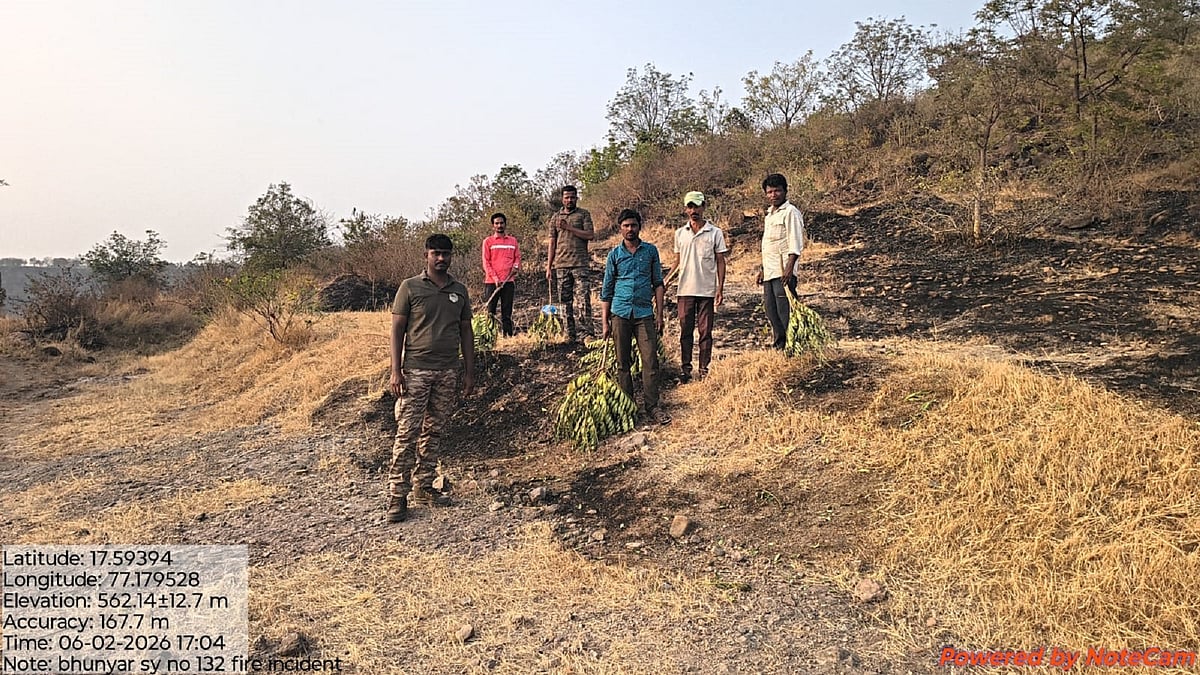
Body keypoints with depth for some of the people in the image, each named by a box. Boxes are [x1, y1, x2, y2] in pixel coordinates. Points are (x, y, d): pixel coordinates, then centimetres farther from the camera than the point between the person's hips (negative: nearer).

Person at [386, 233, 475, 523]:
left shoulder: (460, 291, 10)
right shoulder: (410, 287, -1)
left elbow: (466, 332, 13)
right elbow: (397, 329, -3)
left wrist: (469, 372, 8)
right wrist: (396, 371, -11)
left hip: (448, 373, 4)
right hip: (415, 371, -4)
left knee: (433, 432, 10)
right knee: (407, 433, -5)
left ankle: (423, 487, 20)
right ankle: (397, 496, 1)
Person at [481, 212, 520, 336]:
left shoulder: (513, 240, 14)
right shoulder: (488, 241, 5)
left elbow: (517, 257, 15)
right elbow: (486, 262, 0)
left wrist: (516, 266, -9)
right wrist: (495, 278, -11)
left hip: (508, 282, 2)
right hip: (492, 282, -2)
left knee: (507, 313, 4)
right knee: (490, 313, -2)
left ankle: (508, 336, 4)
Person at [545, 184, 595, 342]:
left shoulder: (584, 214, 6)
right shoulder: (555, 217, 14)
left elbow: (590, 235, -7)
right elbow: (552, 243, 13)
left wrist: (569, 228, -13)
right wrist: (548, 267, 7)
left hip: (581, 264, -3)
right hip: (561, 264, 3)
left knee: (584, 297, -9)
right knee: (565, 301, 5)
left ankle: (587, 330, -6)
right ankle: (570, 335, 10)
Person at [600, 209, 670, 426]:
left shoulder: (651, 251, 8)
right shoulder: (614, 254, 6)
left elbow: (658, 284, 9)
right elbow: (606, 290, 8)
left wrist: (659, 314, 2)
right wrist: (604, 322, 4)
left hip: (644, 313, 0)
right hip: (620, 313, 0)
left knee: (651, 361, -5)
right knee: (623, 363, 5)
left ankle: (651, 407, 0)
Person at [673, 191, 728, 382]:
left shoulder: (715, 233, 1)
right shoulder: (680, 233, 9)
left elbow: (720, 262, 2)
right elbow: (678, 262, 14)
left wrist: (720, 289, -5)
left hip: (707, 291, -2)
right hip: (685, 290, 2)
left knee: (705, 332, 3)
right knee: (685, 331, 5)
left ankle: (704, 369, 11)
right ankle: (685, 369, 12)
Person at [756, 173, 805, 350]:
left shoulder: (790, 212, -7)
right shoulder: (770, 213, 20)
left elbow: (795, 244, -15)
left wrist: (789, 268, -24)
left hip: (783, 271, -9)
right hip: (770, 272, 9)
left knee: (785, 311, -9)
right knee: (771, 310, 12)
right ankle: (779, 346, 21)